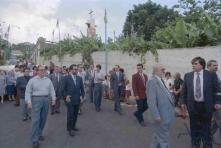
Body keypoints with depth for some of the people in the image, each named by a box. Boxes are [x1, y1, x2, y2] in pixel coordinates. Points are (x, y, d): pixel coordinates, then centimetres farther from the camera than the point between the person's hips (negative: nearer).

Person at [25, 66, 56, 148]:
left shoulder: (48, 80, 10)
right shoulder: (32, 80, 0)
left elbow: (52, 90, 10)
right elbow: (28, 92, -2)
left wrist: (53, 99, 2)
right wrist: (29, 101, -11)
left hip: (46, 100, 4)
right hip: (36, 100, -4)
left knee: (43, 119, 10)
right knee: (35, 120, -7)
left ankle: (39, 134, 28)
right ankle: (35, 140, -3)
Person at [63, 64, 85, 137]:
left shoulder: (79, 78, 8)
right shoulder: (66, 78, -2)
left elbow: (82, 88, 12)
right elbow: (64, 89, 0)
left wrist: (82, 96, 0)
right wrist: (66, 96, -10)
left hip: (77, 100, 4)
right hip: (70, 99, -4)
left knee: (75, 114, 12)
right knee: (70, 114, -2)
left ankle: (73, 126, 30)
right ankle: (69, 129, 11)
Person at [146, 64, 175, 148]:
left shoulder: (160, 81, 11)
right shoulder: (152, 82, -20)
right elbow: (151, 101, -25)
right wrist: (156, 116, -25)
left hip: (166, 113, 9)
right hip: (162, 115, -9)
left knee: (158, 136, 23)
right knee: (163, 138, 6)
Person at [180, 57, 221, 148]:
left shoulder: (211, 75, -3)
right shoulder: (187, 76, 2)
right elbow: (184, 90, 5)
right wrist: (183, 102, 0)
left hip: (206, 106, -1)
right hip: (193, 105, 2)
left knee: (206, 128, 12)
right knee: (194, 128, 13)